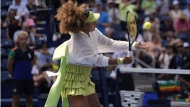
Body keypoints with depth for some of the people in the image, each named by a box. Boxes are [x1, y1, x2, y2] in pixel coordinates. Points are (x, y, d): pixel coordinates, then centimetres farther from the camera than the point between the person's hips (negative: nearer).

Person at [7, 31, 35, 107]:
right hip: (18, 80, -4)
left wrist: (27, 73, 11)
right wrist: (14, 75, 4)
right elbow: (9, 66, -3)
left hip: (28, 79, 4)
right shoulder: (14, 51, -7)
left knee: (29, 100, 8)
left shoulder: (30, 51, 5)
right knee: (16, 100, -1)